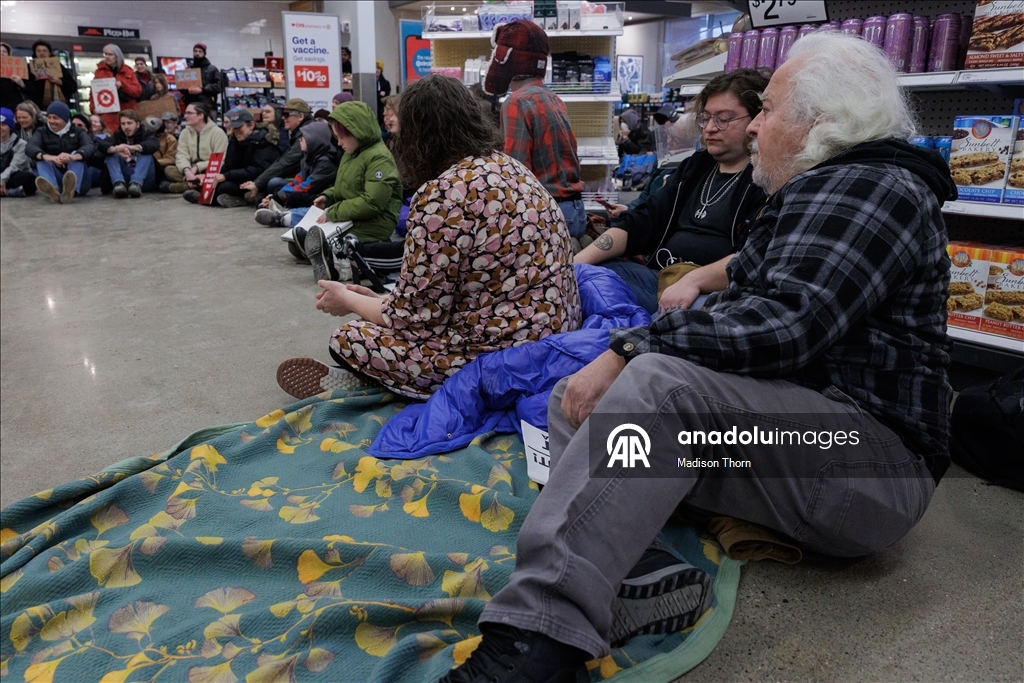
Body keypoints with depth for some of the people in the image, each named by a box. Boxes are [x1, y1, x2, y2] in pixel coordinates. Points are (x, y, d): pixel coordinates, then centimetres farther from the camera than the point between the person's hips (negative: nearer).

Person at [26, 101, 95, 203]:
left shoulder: (77, 132, 8)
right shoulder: (42, 132, 11)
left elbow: (90, 146, -15)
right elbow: (30, 147, -11)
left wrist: (73, 157, -40)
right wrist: (47, 156, -36)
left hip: (78, 181, -1)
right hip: (55, 178, 1)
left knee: (77, 155, -24)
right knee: (41, 158, -21)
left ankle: (71, 190, -58)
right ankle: (52, 190, -57)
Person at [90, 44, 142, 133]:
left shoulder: (128, 71, 10)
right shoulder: (100, 71, 10)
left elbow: (138, 91, 2)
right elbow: (93, 92, 8)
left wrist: (122, 85, -12)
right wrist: (94, 108, -6)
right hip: (108, 115, -1)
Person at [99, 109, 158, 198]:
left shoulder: (144, 134, 6)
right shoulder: (118, 135, 12)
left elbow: (155, 144, -20)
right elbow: (101, 145, -9)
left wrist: (132, 147, -38)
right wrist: (115, 149, -34)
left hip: (144, 179, -2)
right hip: (124, 178, 2)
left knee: (146, 153, -21)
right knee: (110, 154, -13)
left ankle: (136, 183, -41)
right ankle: (119, 183, -37)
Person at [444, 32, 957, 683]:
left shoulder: (868, 188, -9)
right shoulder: (819, 192, 23)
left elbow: (786, 322, -25)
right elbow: (749, 307, 19)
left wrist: (630, 350, -22)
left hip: (875, 459, -10)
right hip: (783, 421, 10)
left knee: (662, 381, -35)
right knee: (577, 397, -1)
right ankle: (639, 572, -23)